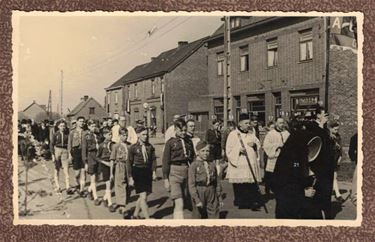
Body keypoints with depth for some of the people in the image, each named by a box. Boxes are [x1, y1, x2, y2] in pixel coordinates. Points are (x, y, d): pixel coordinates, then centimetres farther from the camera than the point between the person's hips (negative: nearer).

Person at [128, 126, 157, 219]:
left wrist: (154, 171, -3)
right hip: (137, 172, -4)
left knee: (142, 196, 14)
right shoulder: (133, 148, -5)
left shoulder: (150, 146, 5)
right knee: (143, 197, -10)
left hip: (148, 172, 5)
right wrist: (130, 177, -4)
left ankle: (135, 215, 34)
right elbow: (129, 163, -2)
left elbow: (153, 159, 9)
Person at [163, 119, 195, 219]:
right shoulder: (170, 142, -1)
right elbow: (165, 161, -1)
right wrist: (166, 178, -4)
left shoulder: (189, 142, 10)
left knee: (180, 204, 12)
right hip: (175, 172, -4)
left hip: (187, 172, 4)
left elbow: (193, 158, 14)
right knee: (179, 204, -11)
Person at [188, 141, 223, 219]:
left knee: (214, 216, 6)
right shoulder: (194, 166, -7)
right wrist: (196, 199, -17)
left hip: (211, 193, 4)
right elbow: (191, 184, -11)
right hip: (199, 194, -4)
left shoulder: (212, 165, 6)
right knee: (198, 216, 9)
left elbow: (217, 182, 12)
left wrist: (220, 198, 13)